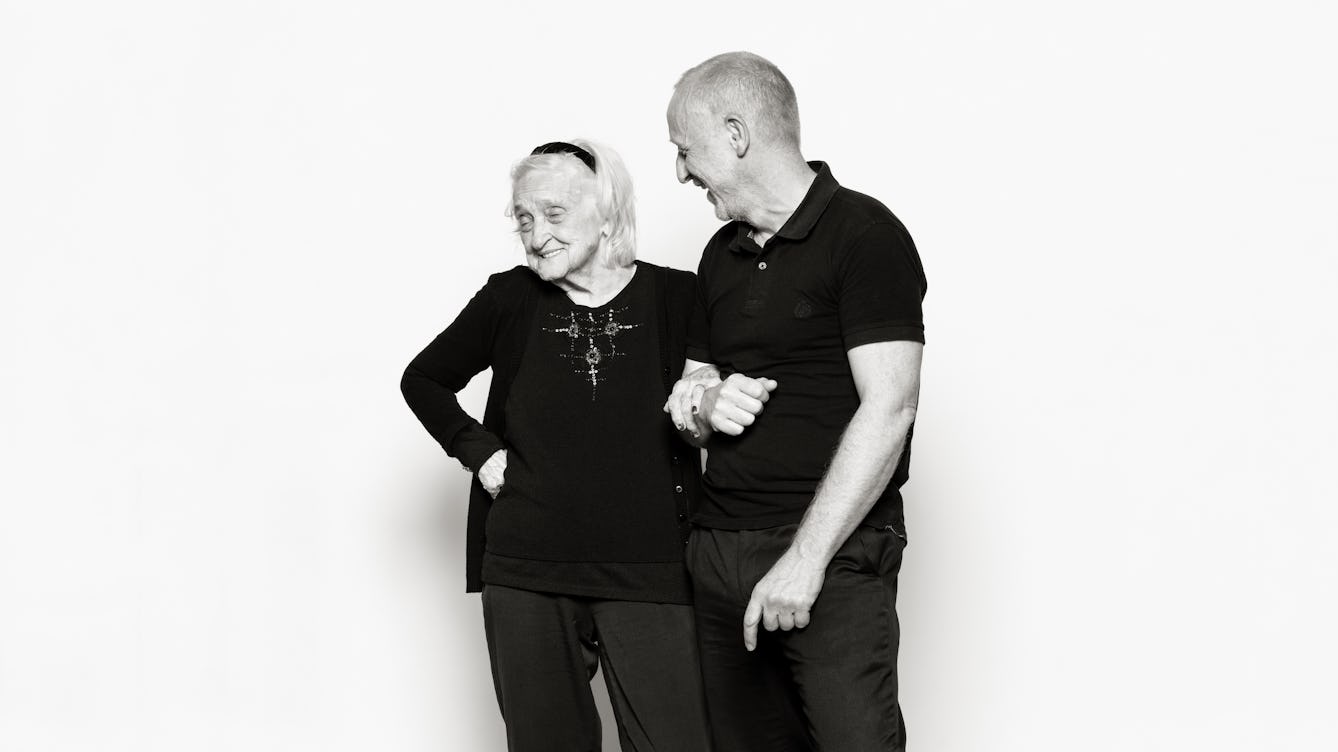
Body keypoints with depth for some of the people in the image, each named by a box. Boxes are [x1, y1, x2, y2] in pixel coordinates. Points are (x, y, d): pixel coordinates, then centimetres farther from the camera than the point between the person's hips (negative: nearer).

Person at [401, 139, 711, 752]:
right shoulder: (509, 300, 6)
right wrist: (478, 450, 6)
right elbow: (423, 379, 20)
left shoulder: (675, 300, 0)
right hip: (525, 570, 2)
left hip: (648, 574, -2)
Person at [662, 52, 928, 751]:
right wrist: (702, 405, -1)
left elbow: (888, 411, -13)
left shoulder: (863, 235, -5)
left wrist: (805, 558, -17)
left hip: (833, 557, -7)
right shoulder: (722, 254, 18)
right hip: (720, 554, 7)